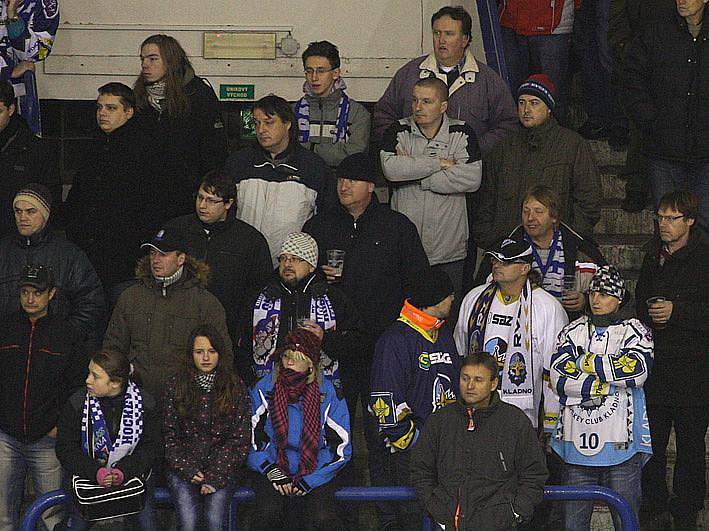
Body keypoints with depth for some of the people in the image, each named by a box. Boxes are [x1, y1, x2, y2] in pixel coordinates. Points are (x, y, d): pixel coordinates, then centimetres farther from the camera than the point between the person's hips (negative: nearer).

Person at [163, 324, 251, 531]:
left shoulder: (235, 388, 4)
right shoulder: (175, 386, 6)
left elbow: (240, 439, 1)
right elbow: (169, 436, 5)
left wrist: (214, 475, -9)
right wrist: (189, 470, -8)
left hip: (221, 466, 0)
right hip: (183, 466, 0)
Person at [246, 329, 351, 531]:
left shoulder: (328, 394, -1)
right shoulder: (264, 389, 1)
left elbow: (340, 446, 0)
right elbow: (249, 437, 3)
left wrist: (308, 481, -8)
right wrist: (272, 472, -11)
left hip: (316, 472, 0)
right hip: (272, 468, 1)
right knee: (269, 510, -29)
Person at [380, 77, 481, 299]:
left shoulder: (462, 134, 3)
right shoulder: (398, 132, 5)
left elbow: (472, 179, -12)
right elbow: (391, 168, -15)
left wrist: (415, 174, -10)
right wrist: (440, 163, -12)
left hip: (449, 248, 0)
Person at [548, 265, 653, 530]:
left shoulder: (634, 331, 3)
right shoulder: (573, 331, 11)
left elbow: (637, 369, -16)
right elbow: (559, 377, -3)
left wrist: (587, 362, -9)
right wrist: (608, 383, -12)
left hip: (621, 441, -3)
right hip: (577, 439, 3)